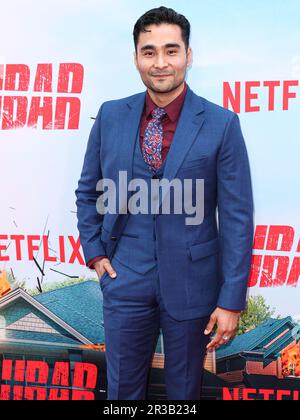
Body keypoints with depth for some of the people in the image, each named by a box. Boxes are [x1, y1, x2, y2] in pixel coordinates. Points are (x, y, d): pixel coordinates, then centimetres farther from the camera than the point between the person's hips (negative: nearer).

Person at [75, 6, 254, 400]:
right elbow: (88, 191, 12)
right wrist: (94, 251, 3)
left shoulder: (221, 124, -9)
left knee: (184, 390, 18)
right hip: (126, 279, 2)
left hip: (192, 283, -1)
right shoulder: (111, 116, 0)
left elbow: (237, 216, -8)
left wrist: (232, 300, -9)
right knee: (122, 389, 17)